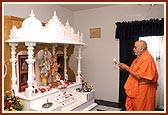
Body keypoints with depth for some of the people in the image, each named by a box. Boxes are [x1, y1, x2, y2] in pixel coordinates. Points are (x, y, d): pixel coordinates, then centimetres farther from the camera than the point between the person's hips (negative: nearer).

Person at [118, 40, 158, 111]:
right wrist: (125, 67, 5)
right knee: (130, 108, 16)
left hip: (142, 91, -9)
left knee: (141, 110, 6)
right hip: (135, 89, 9)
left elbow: (139, 76, -23)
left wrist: (127, 68, -15)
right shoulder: (140, 57, 12)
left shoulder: (147, 58, -20)